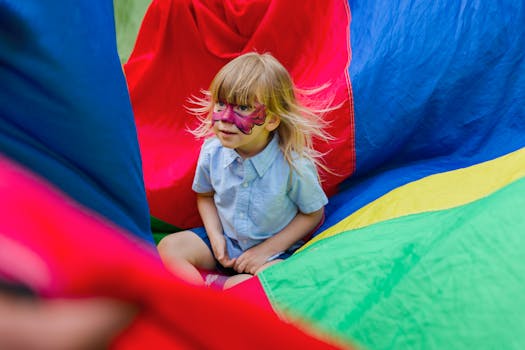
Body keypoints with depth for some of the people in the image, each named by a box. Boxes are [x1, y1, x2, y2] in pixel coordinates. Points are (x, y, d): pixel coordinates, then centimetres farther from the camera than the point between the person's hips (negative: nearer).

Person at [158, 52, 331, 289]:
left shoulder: (295, 163, -24)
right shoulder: (212, 151, -12)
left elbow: (314, 214, -9)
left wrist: (267, 249, -14)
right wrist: (215, 236, -8)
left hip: (275, 250, -4)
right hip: (225, 240, 4)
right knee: (168, 248, -14)